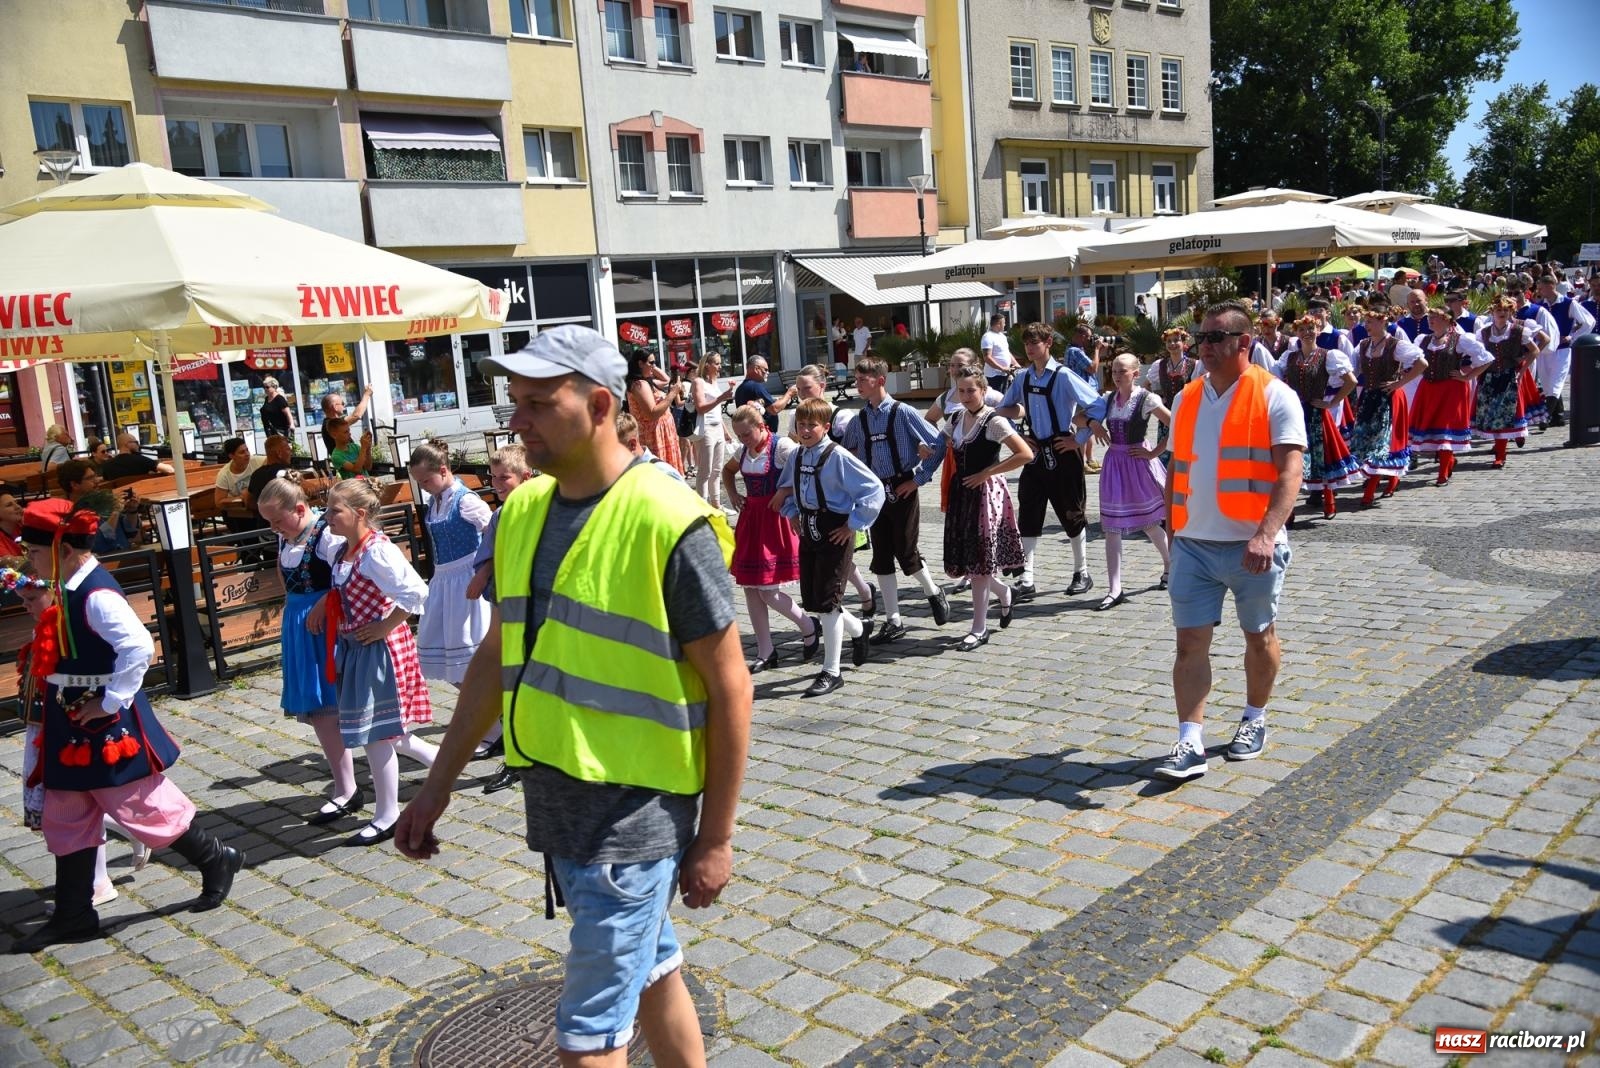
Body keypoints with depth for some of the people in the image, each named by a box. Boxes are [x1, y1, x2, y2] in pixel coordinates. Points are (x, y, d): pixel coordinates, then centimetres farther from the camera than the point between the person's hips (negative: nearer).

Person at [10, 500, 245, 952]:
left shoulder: (96, 595, -23)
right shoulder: (69, 588, 6)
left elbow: (139, 647, -32)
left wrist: (111, 701, -25)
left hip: (104, 723, -10)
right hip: (73, 722, 10)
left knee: (141, 805, 2)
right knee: (66, 820, 14)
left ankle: (216, 861, 22)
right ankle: (74, 915, 25)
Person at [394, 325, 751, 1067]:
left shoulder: (669, 522, -17)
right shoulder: (522, 511, 4)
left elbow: (729, 687, -13)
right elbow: (496, 656, 13)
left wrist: (716, 836, -10)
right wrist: (439, 783, 13)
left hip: (635, 811, -6)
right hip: (553, 799, 7)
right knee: (651, 975, 23)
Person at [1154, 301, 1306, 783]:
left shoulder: (1274, 396, -7)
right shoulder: (1187, 398, 9)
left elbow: (1290, 471, -16)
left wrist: (1266, 534, -28)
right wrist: (1173, 530, 14)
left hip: (1251, 545, -4)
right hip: (1193, 544, 4)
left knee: (1259, 637, 13)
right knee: (1190, 642, -1)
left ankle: (1254, 720, 34)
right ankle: (1190, 744, 2)